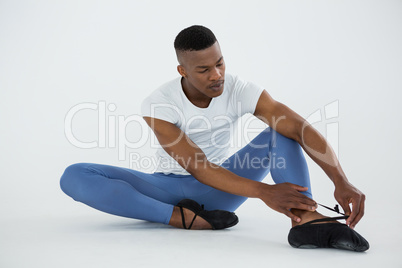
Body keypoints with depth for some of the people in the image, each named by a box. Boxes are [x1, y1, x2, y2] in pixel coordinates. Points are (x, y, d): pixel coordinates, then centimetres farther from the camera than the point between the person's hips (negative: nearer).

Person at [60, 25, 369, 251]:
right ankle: (180, 217, -35)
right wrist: (264, 191, -39)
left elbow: (303, 128, -25)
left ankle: (306, 219, -45)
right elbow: (197, 168, -28)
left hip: (218, 187, 1)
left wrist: (341, 181, -40)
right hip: (170, 187, -1)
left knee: (282, 132, -19)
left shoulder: (239, 90, -15)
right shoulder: (158, 104, -20)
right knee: (74, 176, -24)